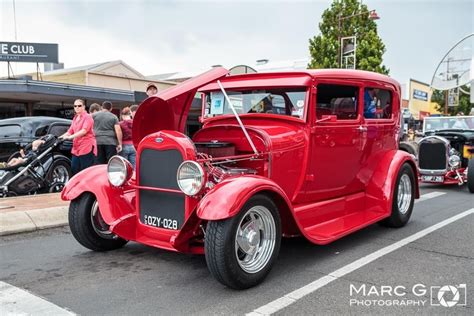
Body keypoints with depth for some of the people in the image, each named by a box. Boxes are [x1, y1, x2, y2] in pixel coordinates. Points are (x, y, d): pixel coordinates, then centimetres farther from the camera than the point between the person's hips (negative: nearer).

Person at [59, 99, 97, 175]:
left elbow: (84, 131, -17)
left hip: (87, 148, -8)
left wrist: (70, 137, -24)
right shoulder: (75, 118, 22)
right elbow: (70, 131, 18)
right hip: (76, 148, 8)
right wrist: (60, 137, 2)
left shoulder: (88, 117, -3)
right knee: (74, 170, 4)